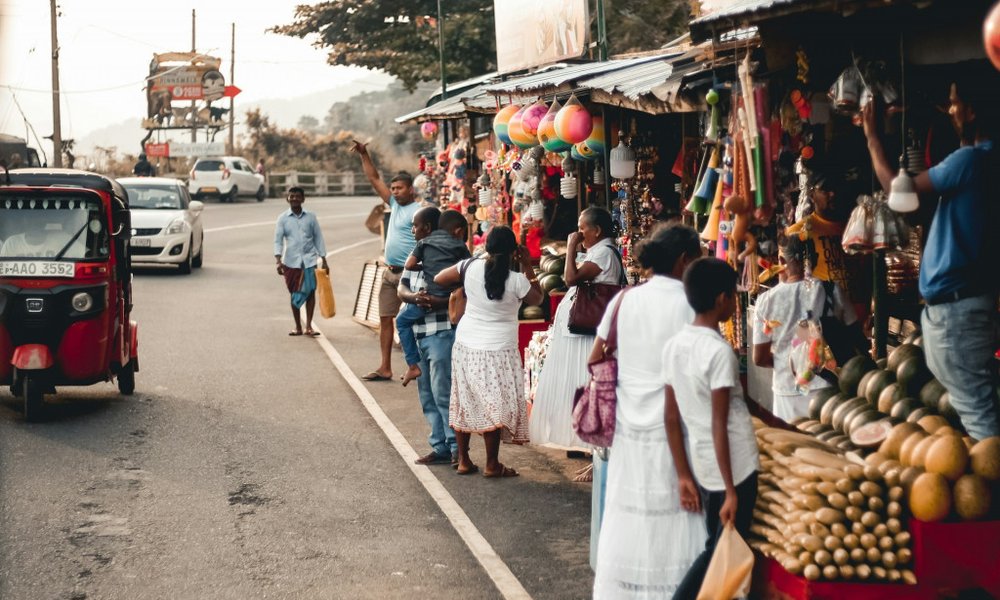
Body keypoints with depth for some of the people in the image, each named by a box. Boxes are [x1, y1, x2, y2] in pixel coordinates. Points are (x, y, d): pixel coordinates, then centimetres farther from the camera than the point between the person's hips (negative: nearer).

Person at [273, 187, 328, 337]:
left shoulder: (310, 217, 5)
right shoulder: (283, 218, 3)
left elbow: (318, 239, 10)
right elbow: (278, 240, 0)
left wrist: (324, 261, 7)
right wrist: (279, 261, -14)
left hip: (309, 259, 0)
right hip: (291, 261, 0)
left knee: (310, 291, -6)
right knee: (294, 294, 6)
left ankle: (309, 326, -1)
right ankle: (298, 327, 15)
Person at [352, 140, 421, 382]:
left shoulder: (417, 211, -11)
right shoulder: (395, 205, 13)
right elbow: (374, 179, 19)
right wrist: (364, 154, 13)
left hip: (409, 273, -9)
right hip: (390, 272, 9)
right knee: (385, 318, 8)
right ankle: (385, 368, 12)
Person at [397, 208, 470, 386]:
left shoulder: (424, 243, 11)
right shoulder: (459, 245, 18)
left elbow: (409, 265, 3)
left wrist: (424, 266, 19)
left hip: (431, 297, -2)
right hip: (455, 297, 2)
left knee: (402, 321, 19)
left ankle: (413, 364, 10)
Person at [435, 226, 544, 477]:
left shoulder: (471, 267, -8)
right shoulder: (517, 280, -15)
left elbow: (439, 279, 4)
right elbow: (537, 299, 4)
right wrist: (528, 267, 6)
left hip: (466, 345, 4)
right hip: (498, 351, -4)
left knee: (464, 402, 13)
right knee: (495, 405, 4)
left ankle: (463, 460, 22)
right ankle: (492, 465, 9)